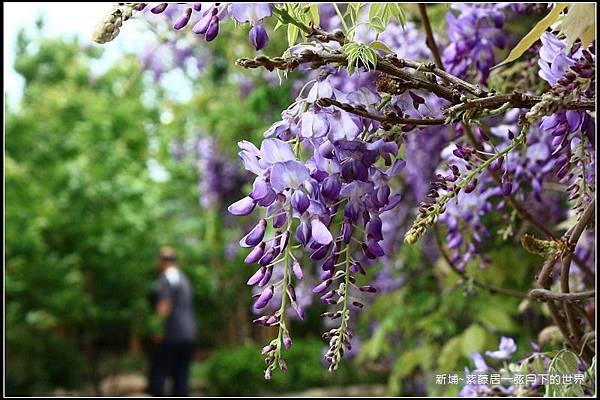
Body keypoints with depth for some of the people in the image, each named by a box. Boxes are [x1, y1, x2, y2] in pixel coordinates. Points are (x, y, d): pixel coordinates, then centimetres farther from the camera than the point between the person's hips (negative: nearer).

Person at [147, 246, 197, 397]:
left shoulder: (166, 279, -8)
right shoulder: (184, 279, 19)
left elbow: (164, 305, -18)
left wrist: (158, 329, -21)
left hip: (170, 335, -8)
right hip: (188, 334, 8)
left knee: (157, 373, -5)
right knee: (181, 375, 7)